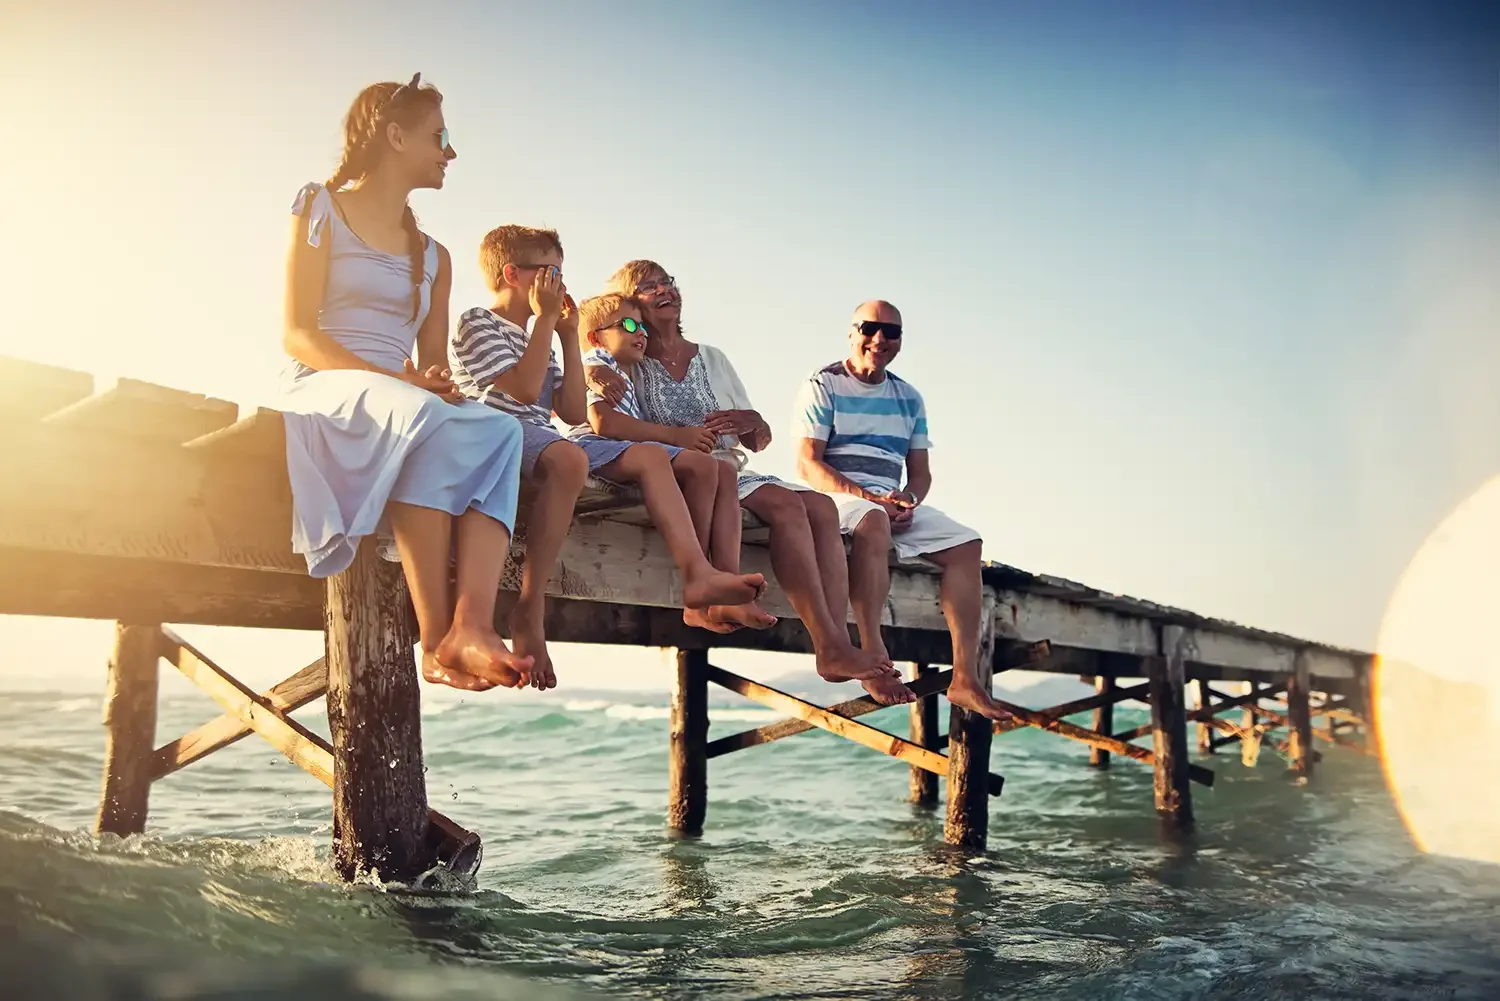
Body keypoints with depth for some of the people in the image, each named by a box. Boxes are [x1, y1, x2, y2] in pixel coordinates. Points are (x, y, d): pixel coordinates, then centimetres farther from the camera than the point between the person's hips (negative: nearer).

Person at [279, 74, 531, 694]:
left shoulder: (432, 256, 24)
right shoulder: (323, 210, 9)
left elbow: (433, 368, 16)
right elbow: (298, 335, -4)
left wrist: (438, 382, -10)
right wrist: (394, 379, -19)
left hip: (409, 409, 5)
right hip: (320, 393, -5)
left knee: (498, 430, -28)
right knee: (422, 416, -38)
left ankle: (472, 627, -47)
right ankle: (436, 637, -41)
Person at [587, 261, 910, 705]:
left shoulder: (713, 359, 22)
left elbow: (760, 441, 21)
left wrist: (752, 423, -3)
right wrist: (592, 374, -25)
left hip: (732, 473, 6)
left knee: (821, 507, -19)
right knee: (786, 505, -29)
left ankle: (838, 644, -29)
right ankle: (832, 650, -33)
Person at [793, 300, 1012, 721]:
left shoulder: (908, 398, 19)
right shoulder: (823, 387, 2)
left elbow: (920, 472, 16)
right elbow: (807, 464, -9)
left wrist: (908, 501, -8)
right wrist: (865, 497, -21)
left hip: (893, 501, 6)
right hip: (836, 495, -6)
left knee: (965, 543, -13)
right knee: (872, 521, -39)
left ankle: (965, 677, -19)